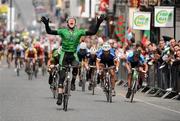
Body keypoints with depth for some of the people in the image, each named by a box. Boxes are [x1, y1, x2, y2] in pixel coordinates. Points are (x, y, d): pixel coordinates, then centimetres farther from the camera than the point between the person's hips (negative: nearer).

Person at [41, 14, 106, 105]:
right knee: (62, 76, -4)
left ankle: (73, 82, -4)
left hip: (73, 55, 0)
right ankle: (60, 96, 2)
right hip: (64, 54, 0)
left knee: (76, 67, -32)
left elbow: (93, 32, -7)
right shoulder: (63, 31, -4)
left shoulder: (79, 32, -2)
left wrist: (98, 23, -19)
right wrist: (46, 24, -28)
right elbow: (49, 32, -11)